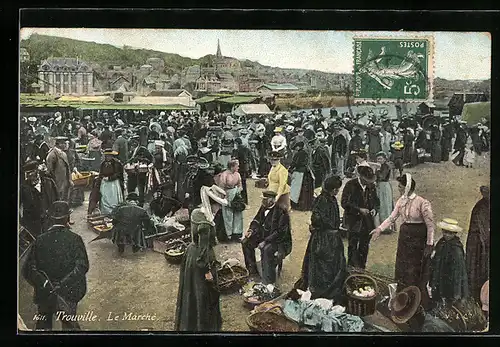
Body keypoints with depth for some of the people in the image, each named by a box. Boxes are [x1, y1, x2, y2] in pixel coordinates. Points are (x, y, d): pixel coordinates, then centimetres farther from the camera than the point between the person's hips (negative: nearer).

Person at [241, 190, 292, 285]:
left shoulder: (281, 212, -22)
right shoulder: (263, 208, 1)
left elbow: (281, 232, -25)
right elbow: (257, 221, 16)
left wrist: (265, 241, -28)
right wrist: (251, 230, -5)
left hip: (280, 240, -8)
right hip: (264, 235, 9)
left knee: (266, 249, -35)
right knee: (246, 242, -4)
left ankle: (268, 282, -27)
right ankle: (252, 271, 9)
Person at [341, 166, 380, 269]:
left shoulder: (371, 186, 6)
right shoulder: (350, 185, -10)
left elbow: (376, 201, 18)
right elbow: (344, 203, -13)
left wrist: (374, 209, -4)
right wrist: (359, 210, -19)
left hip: (367, 222, 5)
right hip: (354, 221, -5)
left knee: (364, 247, 11)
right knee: (353, 246, -6)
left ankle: (362, 268, 22)